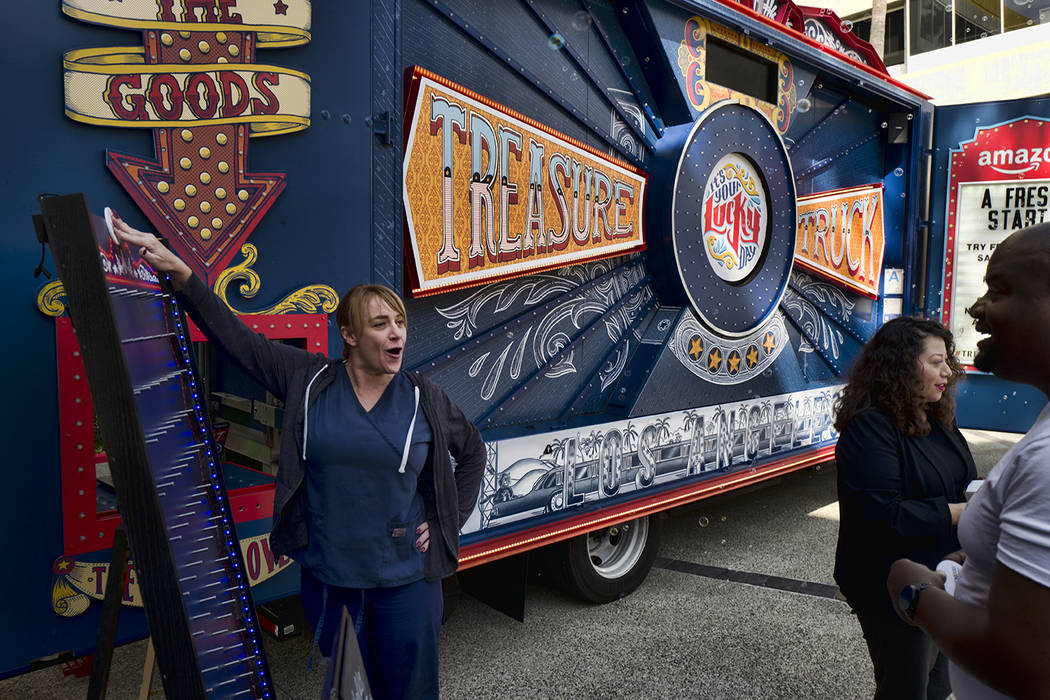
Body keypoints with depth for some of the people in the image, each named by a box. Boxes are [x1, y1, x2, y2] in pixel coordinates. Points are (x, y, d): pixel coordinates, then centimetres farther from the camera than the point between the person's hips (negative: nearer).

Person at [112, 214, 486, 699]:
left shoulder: (425, 399, -2)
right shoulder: (308, 381, -3)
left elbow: (472, 453, 12)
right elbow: (236, 336, -5)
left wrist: (447, 524, 6)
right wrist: (177, 271, -11)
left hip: (406, 580, 0)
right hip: (325, 577, 1)